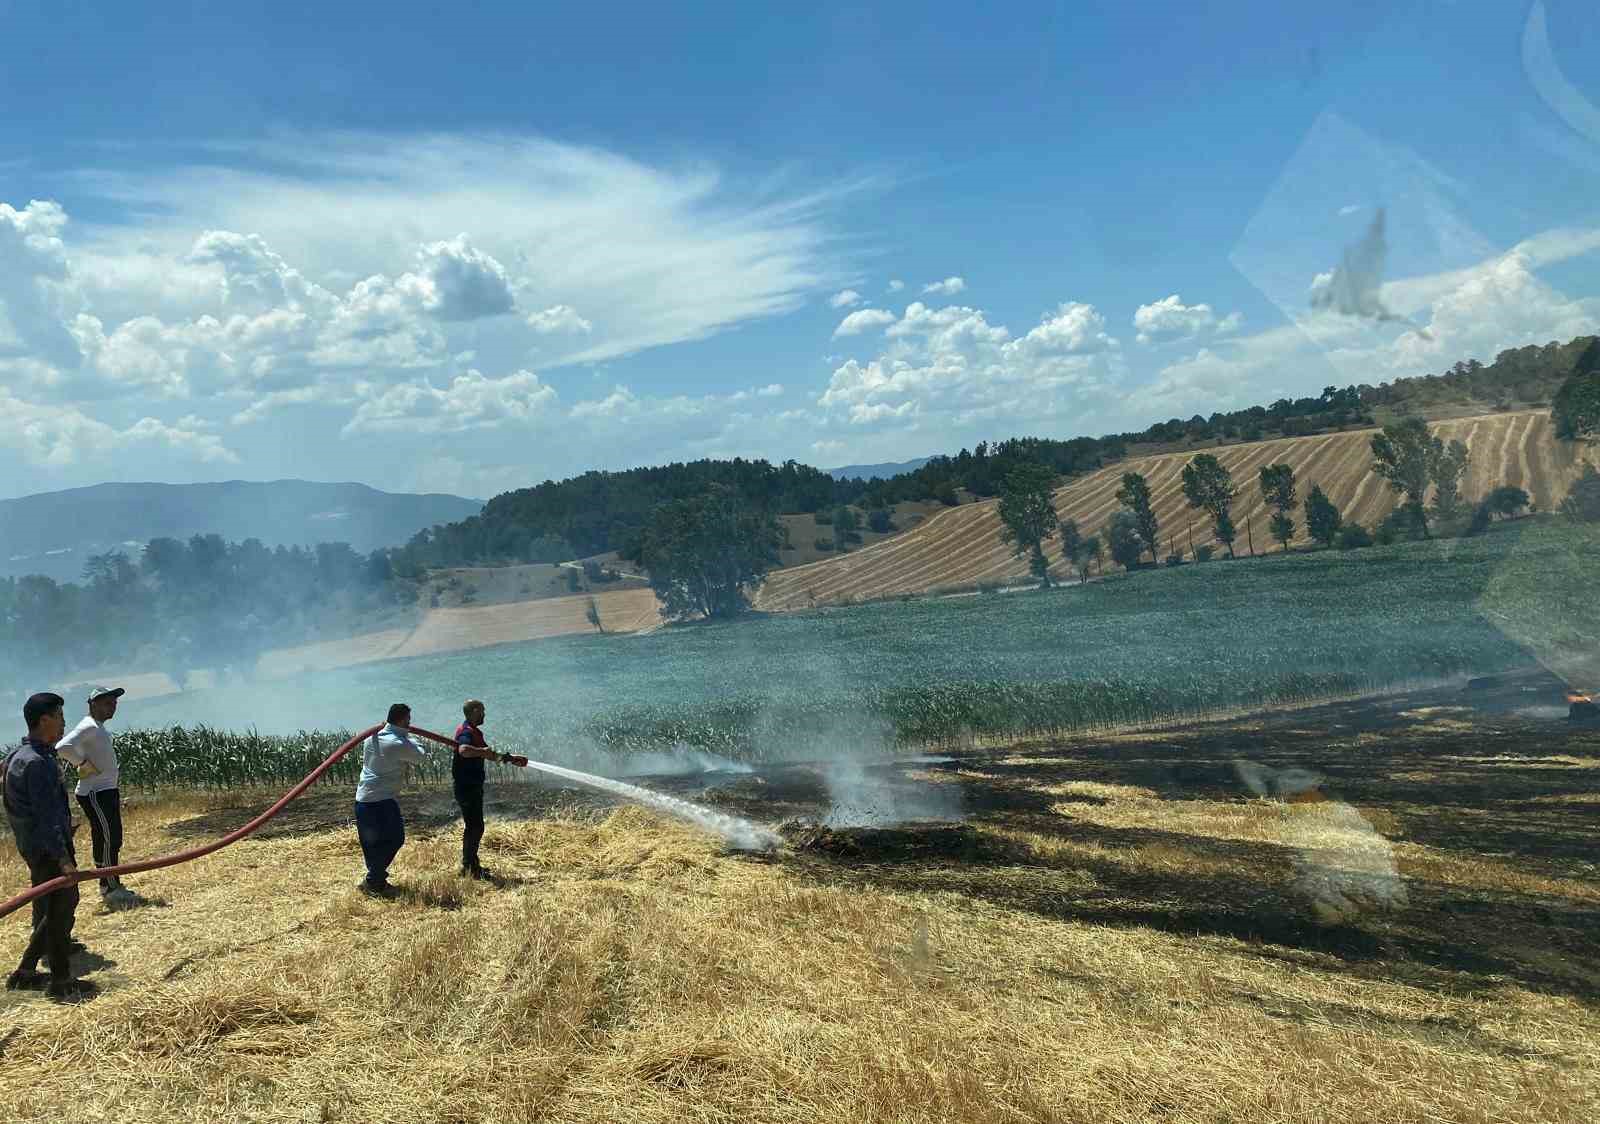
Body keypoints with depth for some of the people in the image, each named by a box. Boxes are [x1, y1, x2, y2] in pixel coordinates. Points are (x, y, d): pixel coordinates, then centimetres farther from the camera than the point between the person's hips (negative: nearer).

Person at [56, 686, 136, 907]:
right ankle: (112, 889, -4)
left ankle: (109, 885, 21)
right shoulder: (89, 727, -16)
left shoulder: (99, 727, 16)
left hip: (107, 791, 10)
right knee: (108, 839, -9)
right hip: (95, 794, -10)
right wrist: (83, 764, -20)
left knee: (113, 839, 13)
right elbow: (63, 747, -31)